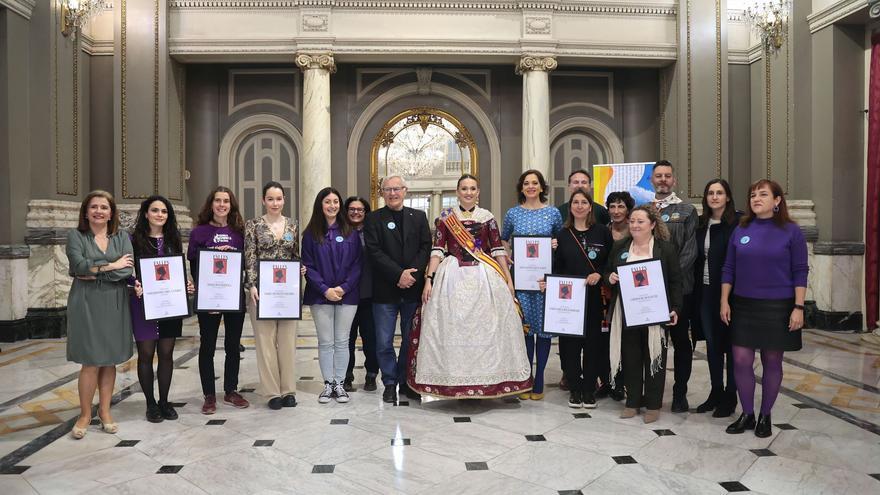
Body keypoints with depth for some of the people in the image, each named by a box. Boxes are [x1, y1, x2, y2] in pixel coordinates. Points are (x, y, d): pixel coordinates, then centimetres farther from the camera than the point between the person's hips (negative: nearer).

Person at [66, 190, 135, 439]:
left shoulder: (122, 237, 9)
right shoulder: (75, 236, 4)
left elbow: (128, 270, -6)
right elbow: (78, 265, -14)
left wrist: (94, 273, -10)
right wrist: (112, 265, -9)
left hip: (115, 305, 2)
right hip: (86, 305, -2)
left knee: (110, 360, 7)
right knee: (91, 362, -3)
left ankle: (105, 411, 19)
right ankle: (85, 414, 13)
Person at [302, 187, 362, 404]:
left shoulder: (350, 232, 4)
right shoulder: (311, 234, 3)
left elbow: (357, 264, 1)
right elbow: (308, 265, -1)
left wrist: (344, 287, -11)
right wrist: (324, 289, -12)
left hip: (347, 295, 0)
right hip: (320, 295, 0)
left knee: (342, 341, 6)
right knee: (325, 342, 6)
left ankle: (339, 384, 16)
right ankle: (328, 384, 16)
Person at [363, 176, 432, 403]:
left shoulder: (419, 217, 11)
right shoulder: (373, 219, 4)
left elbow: (426, 247, 3)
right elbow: (374, 252, -6)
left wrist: (413, 274, -12)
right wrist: (399, 274, -15)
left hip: (413, 288, 2)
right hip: (385, 290, -2)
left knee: (411, 339, 9)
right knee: (384, 342, 3)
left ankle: (406, 382, 23)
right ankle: (390, 383, 18)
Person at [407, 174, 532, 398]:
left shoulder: (487, 217, 7)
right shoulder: (445, 217, 5)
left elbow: (498, 250, 6)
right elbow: (437, 250, 0)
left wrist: (508, 280, 2)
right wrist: (429, 279, -8)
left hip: (484, 277, 1)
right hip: (452, 277, -1)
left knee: (485, 327, 2)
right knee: (451, 328, 1)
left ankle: (485, 379, 16)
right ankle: (453, 380, 14)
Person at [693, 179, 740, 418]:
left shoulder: (739, 222, -8)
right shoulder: (701, 223, 9)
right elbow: (697, 259, 10)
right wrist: (695, 289, 4)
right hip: (705, 291, 5)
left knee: (730, 343, 6)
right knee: (711, 342, 13)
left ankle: (730, 397, 18)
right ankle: (716, 392, 26)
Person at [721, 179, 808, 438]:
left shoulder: (791, 231, -4)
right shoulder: (741, 230, 4)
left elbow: (800, 272, -4)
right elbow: (728, 269, 7)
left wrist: (798, 307, -10)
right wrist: (724, 301, 2)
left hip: (778, 307, -2)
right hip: (743, 306, 2)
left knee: (772, 362, 8)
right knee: (741, 361, 1)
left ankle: (765, 416, 24)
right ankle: (747, 414, 18)